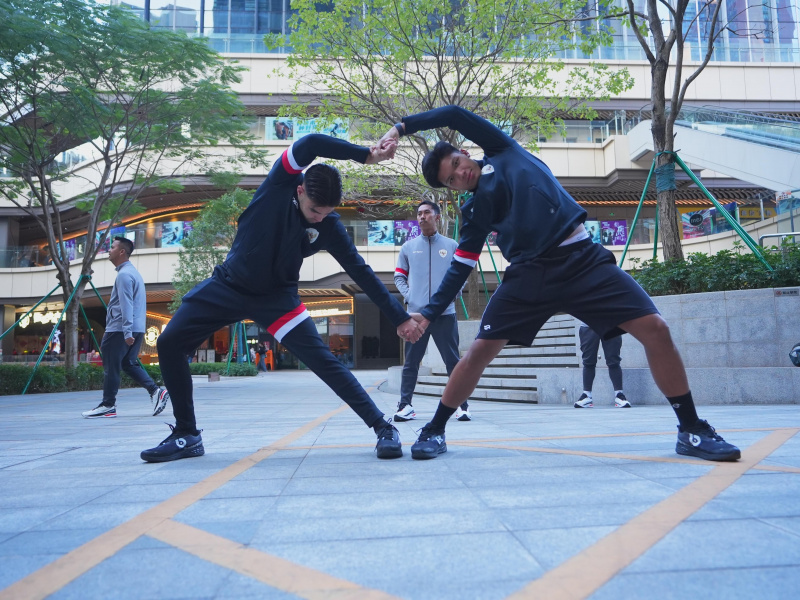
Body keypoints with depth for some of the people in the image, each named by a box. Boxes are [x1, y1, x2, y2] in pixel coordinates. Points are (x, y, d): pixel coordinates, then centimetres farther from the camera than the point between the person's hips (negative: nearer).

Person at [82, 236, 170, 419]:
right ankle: (155, 391, 1)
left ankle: (108, 405, 7)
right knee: (129, 364, 12)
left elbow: (126, 305, -20)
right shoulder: (132, 272, 19)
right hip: (137, 329, 10)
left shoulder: (124, 274, -13)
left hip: (120, 330, -10)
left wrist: (126, 332, -24)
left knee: (111, 367, -1)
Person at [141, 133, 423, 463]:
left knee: (323, 360, -15)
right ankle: (186, 435, 9)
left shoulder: (329, 228, -14)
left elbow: (361, 272, -11)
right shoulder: (281, 182, -16)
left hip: (276, 296, -1)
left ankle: (383, 428, -8)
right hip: (228, 285, 2)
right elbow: (309, 143, -34)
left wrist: (400, 318, -14)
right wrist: (364, 155, -35)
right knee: (169, 344, -5)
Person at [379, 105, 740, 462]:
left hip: (584, 259, 0)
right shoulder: (475, 212, 13)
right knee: (480, 350, -8)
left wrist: (402, 126, 15)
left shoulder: (503, 151, 14)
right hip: (530, 273, 1)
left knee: (655, 329, -12)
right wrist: (429, 313, -1)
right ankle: (434, 431, 11)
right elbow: (459, 269, 10)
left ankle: (692, 431, 6)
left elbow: (455, 114, 11)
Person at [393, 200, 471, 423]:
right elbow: (399, 275, 15)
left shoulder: (451, 246, 9)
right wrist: (407, 295, -2)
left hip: (445, 313, -1)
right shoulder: (408, 247, 11)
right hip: (416, 314, 1)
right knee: (411, 362, 4)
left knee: (453, 361, 2)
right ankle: (405, 405, 9)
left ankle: (462, 405, 9)